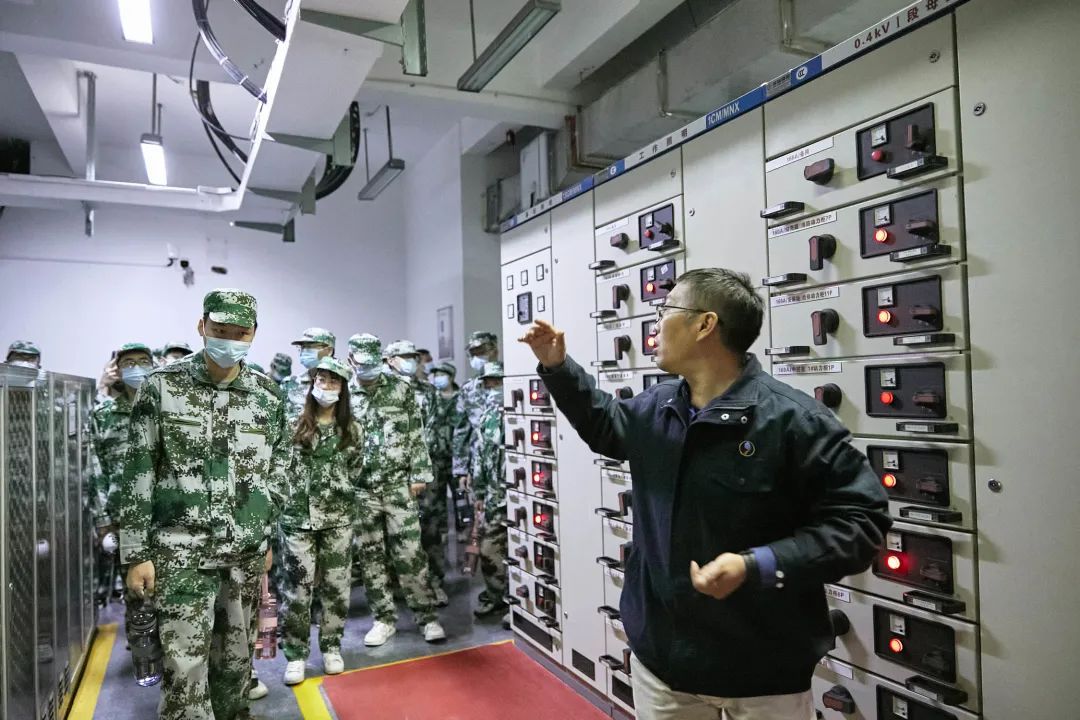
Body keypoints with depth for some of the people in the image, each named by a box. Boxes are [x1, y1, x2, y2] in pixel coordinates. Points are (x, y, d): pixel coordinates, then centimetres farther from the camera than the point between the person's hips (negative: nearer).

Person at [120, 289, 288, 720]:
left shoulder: (268, 395, 3)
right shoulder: (162, 387, -5)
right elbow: (138, 473, -4)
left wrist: (267, 537, 11)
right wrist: (136, 553, -6)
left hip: (246, 550, 3)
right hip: (181, 548, -3)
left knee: (236, 656, 14)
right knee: (185, 666, -3)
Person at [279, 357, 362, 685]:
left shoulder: (351, 428, 5)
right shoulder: (295, 423, -1)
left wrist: (342, 489, 3)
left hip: (338, 517, 2)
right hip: (298, 516, -2)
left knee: (336, 584, 9)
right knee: (297, 587, 2)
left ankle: (331, 647, 24)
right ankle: (295, 655, 14)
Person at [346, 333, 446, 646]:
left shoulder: (401, 388, 1)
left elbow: (416, 434, 2)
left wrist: (419, 475, -3)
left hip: (398, 486, -1)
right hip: (359, 490, 2)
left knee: (409, 555, -1)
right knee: (370, 557, 9)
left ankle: (427, 616, 11)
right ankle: (384, 619, 23)